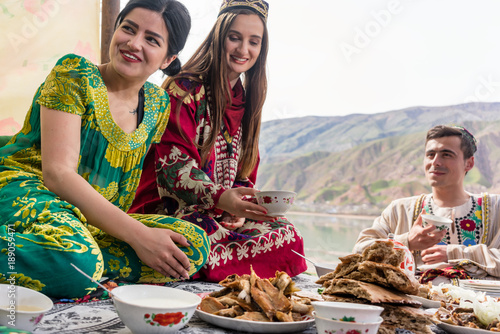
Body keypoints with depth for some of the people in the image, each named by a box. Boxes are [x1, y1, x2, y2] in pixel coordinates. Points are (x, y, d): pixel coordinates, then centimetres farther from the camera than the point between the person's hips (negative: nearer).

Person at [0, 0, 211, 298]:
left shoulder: (158, 104, 10)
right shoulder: (75, 74, -7)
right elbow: (57, 173, -17)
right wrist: (137, 234, -23)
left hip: (93, 224, 7)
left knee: (194, 242, -16)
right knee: (76, 260, -40)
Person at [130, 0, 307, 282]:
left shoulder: (246, 102, 16)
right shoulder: (185, 90, -5)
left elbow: (244, 174, 15)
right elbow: (172, 166, -15)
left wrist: (240, 208, -7)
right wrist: (220, 198, -31)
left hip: (226, 213, 7)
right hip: (172, 209, -7)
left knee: (285, 234, -17)